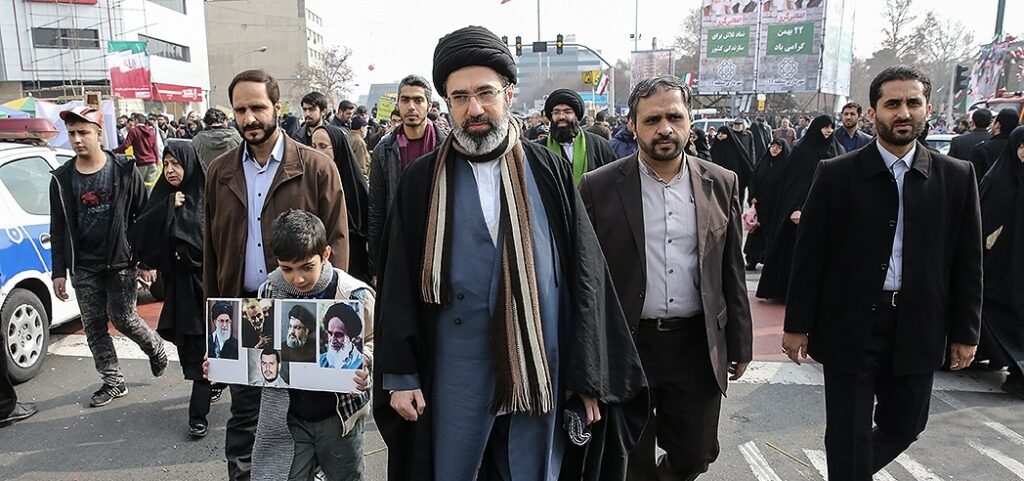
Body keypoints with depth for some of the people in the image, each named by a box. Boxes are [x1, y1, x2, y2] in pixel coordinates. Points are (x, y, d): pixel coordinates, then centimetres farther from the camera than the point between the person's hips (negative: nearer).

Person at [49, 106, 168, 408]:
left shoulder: (124, 170, -4)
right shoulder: (62, 179, 4)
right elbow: (58, 230, 7)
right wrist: (59, 272, 3)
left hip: (121, 262, -3)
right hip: (84, 267, 4)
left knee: (123, 319, 0)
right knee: (94, 325, 7)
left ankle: (155, 348, 30)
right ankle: (113, 382, 20)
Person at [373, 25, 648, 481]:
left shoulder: (549, 171, 0)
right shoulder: (422, 181, 0)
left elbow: (586, 274, 0)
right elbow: (398, 286, 2)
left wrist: (588, 375, -2)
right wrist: (400, 376, -1)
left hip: (541, 374, 1)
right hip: (455, 376, 0)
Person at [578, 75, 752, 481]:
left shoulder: (721, 184, 2)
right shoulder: (599, 187, -6)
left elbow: (732, 271, 7)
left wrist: (740, 343, 8)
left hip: (697, 345, 3)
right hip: (625, 345, -2)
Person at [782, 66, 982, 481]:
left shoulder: (957, 177, 2)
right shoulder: (836, 174, -5)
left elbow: (967, 261, 5)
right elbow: (808, 255, -4)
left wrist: (965, 332, 4)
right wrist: (797, 324, -5)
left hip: (918, 330, 3)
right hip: (849, 328, -3)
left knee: (903, 427, 17)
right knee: (848, 435, 6)